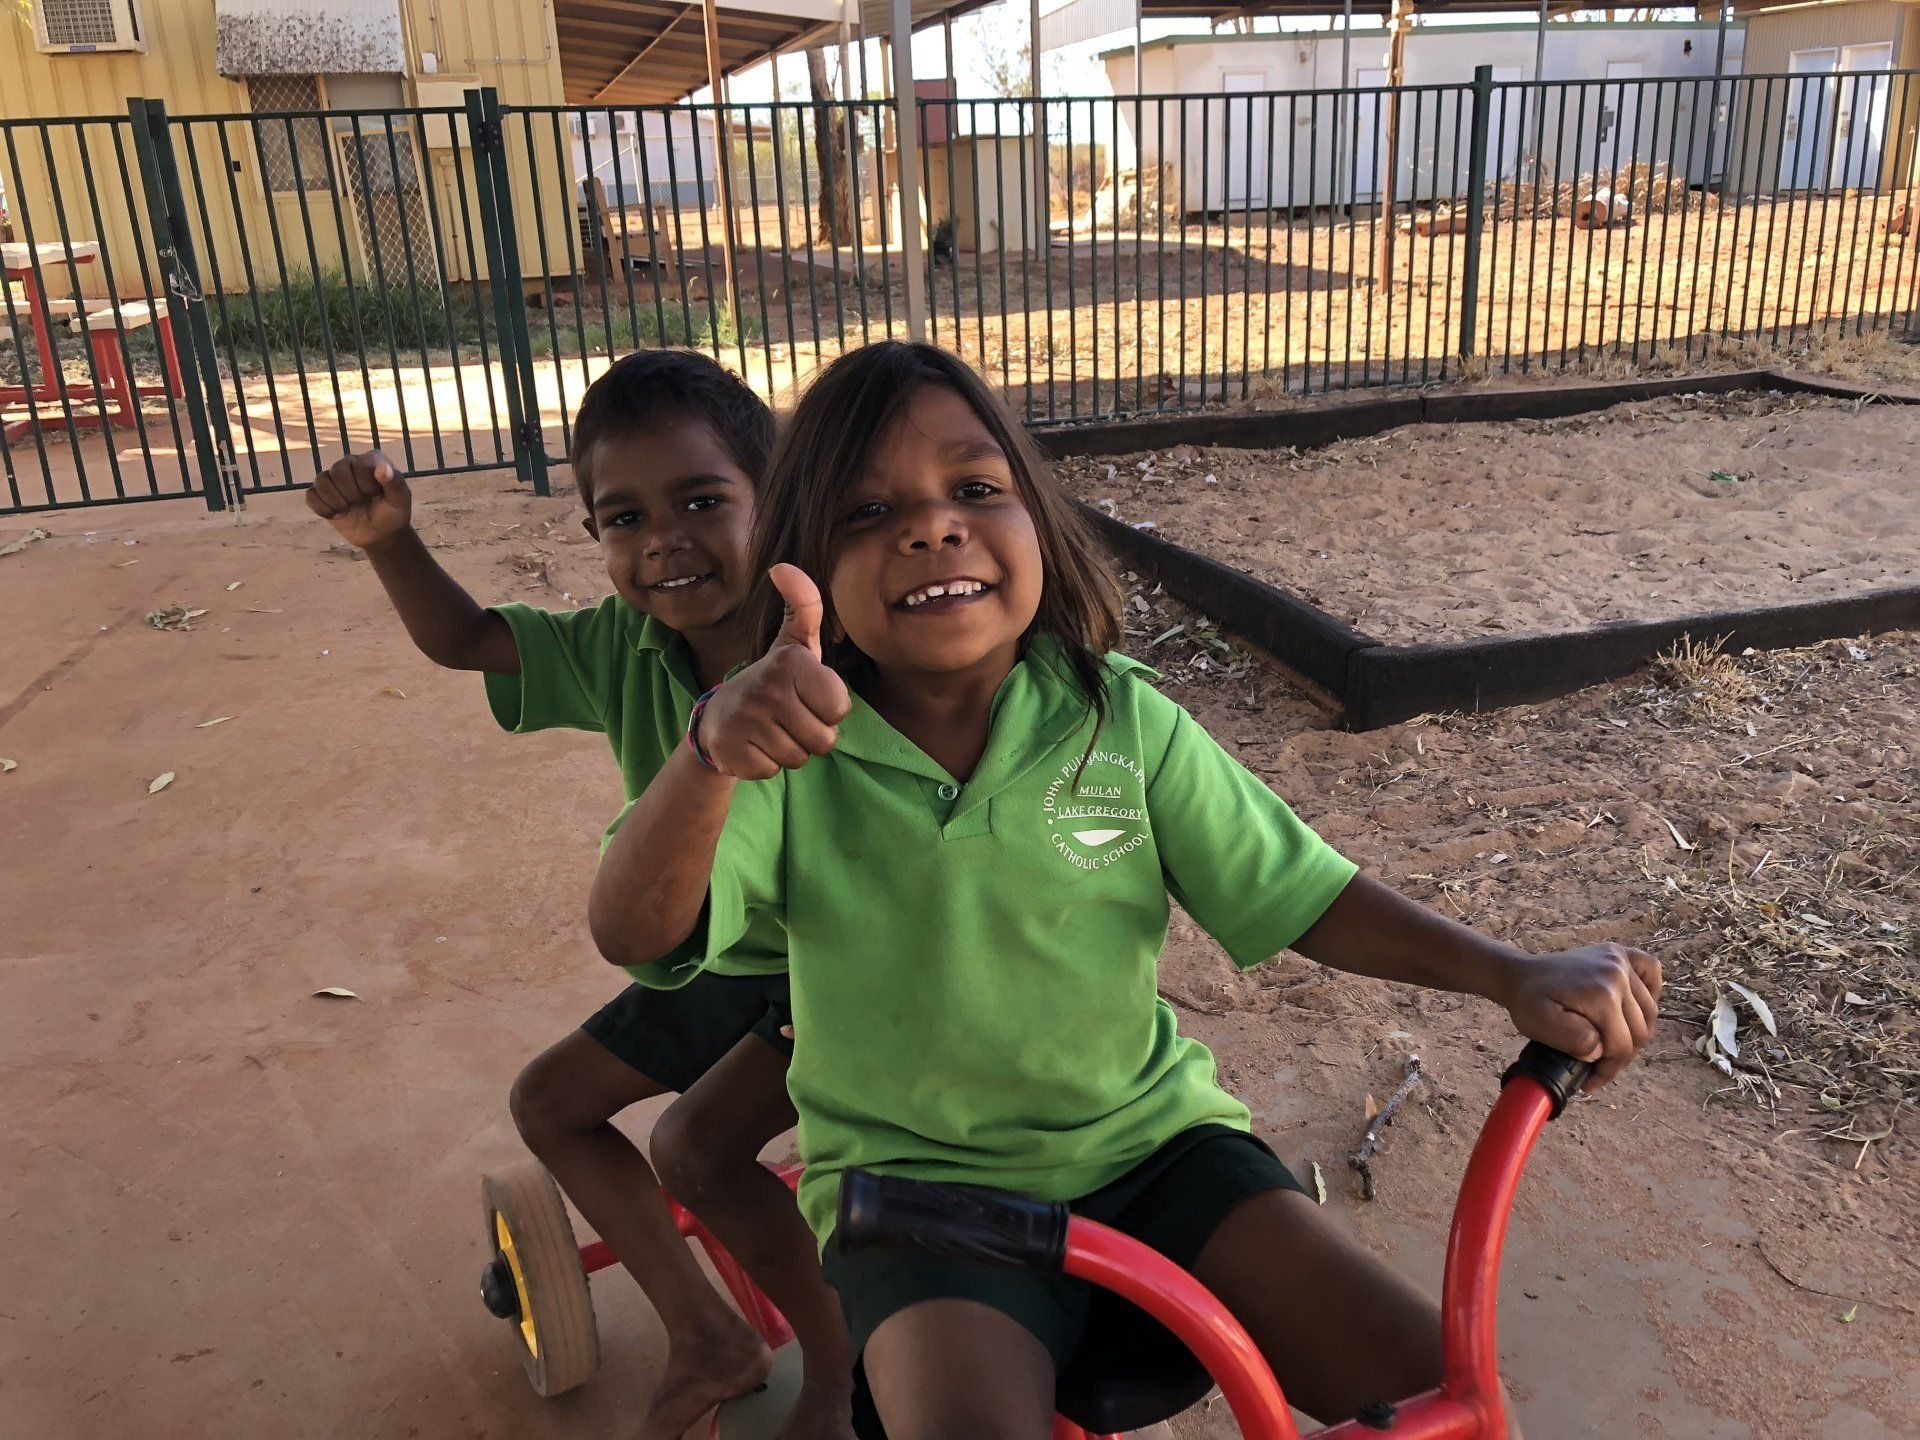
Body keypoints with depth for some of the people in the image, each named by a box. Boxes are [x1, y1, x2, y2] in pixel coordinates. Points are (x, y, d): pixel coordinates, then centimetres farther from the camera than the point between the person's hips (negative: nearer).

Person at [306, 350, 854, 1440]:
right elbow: (462, 639, 1)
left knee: (698, 1146, -23)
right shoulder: (621, 649, -11)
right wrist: (389, 538, -17)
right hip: (712, 956, 8)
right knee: (549, 1101, 11)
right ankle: (709, 1339, 22)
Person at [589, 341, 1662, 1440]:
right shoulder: (795, 754, -12)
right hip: (921, 1183, -2)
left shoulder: (1122, 720, -7)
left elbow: (1300, 896, -4)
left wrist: (1516, 975, -16)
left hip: (1151, 1140, 3)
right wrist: (713, 749, -45)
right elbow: (633, 931, -26)